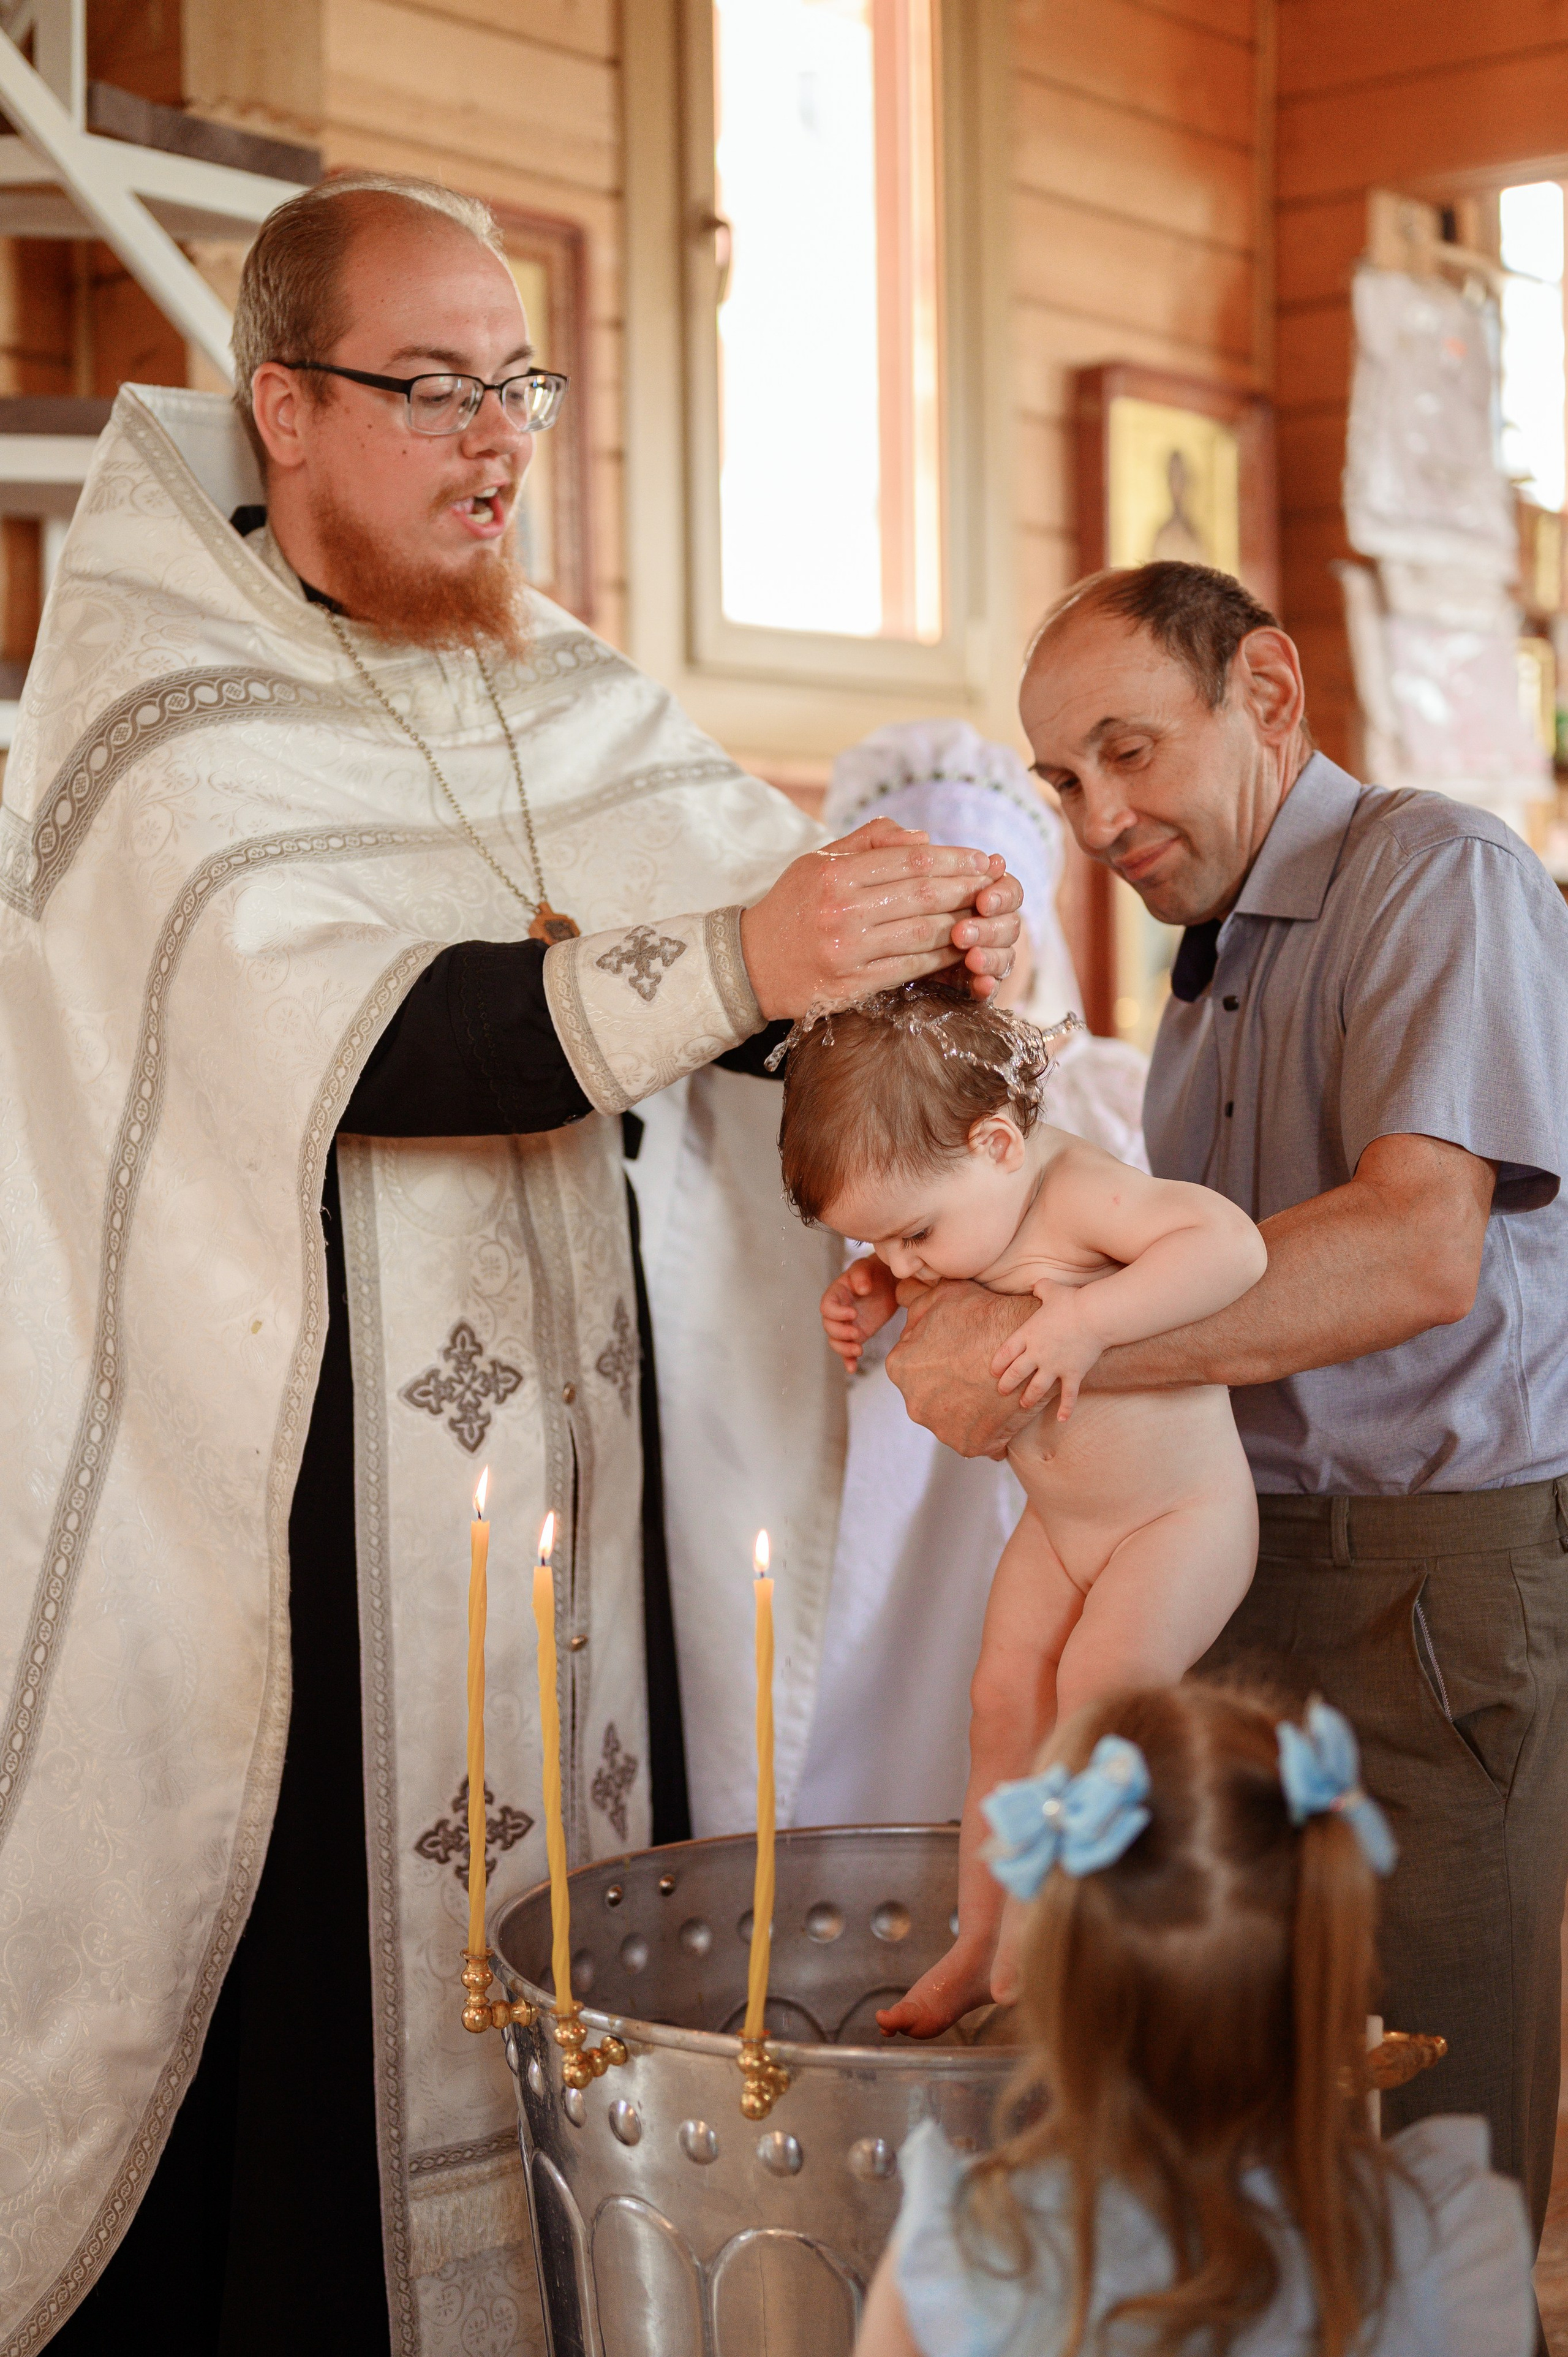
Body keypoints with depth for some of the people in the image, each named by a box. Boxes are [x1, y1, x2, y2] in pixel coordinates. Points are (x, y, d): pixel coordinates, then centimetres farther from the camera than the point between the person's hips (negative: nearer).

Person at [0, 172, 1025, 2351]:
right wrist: (735, 966, -33)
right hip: (272, 1499, -5)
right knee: (294, 2033, -3)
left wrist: (923, 943, -21)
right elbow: (344, 1033, -23)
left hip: (556, 1465, 6)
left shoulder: (563, 695, 12)